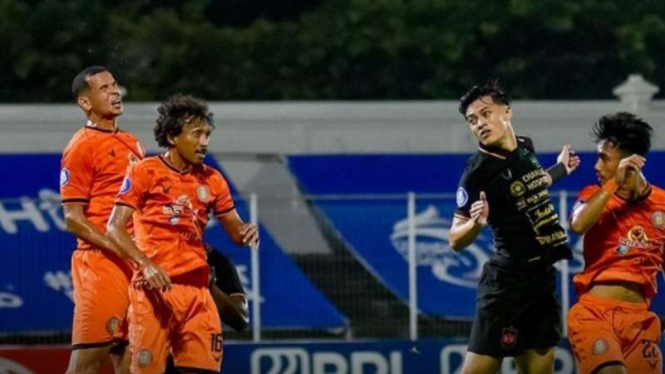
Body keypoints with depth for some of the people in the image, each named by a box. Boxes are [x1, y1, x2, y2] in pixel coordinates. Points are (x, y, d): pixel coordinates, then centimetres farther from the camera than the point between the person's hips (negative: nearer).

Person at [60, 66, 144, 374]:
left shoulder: (132, 144, 17)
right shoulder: (81, 148, -6)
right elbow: (73, 219, -10)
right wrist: (120, 248, -19)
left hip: (137, 265, 8)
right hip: (100, 263, -8)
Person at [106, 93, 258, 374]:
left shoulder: (211, 180, 11)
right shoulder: (146, 173, -3)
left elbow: (234, 230, 17)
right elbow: (115, 228, -8)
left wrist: (246, 233, -8)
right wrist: (146, 265, -22)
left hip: (196, 288, 5)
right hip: (155, 288, -5)